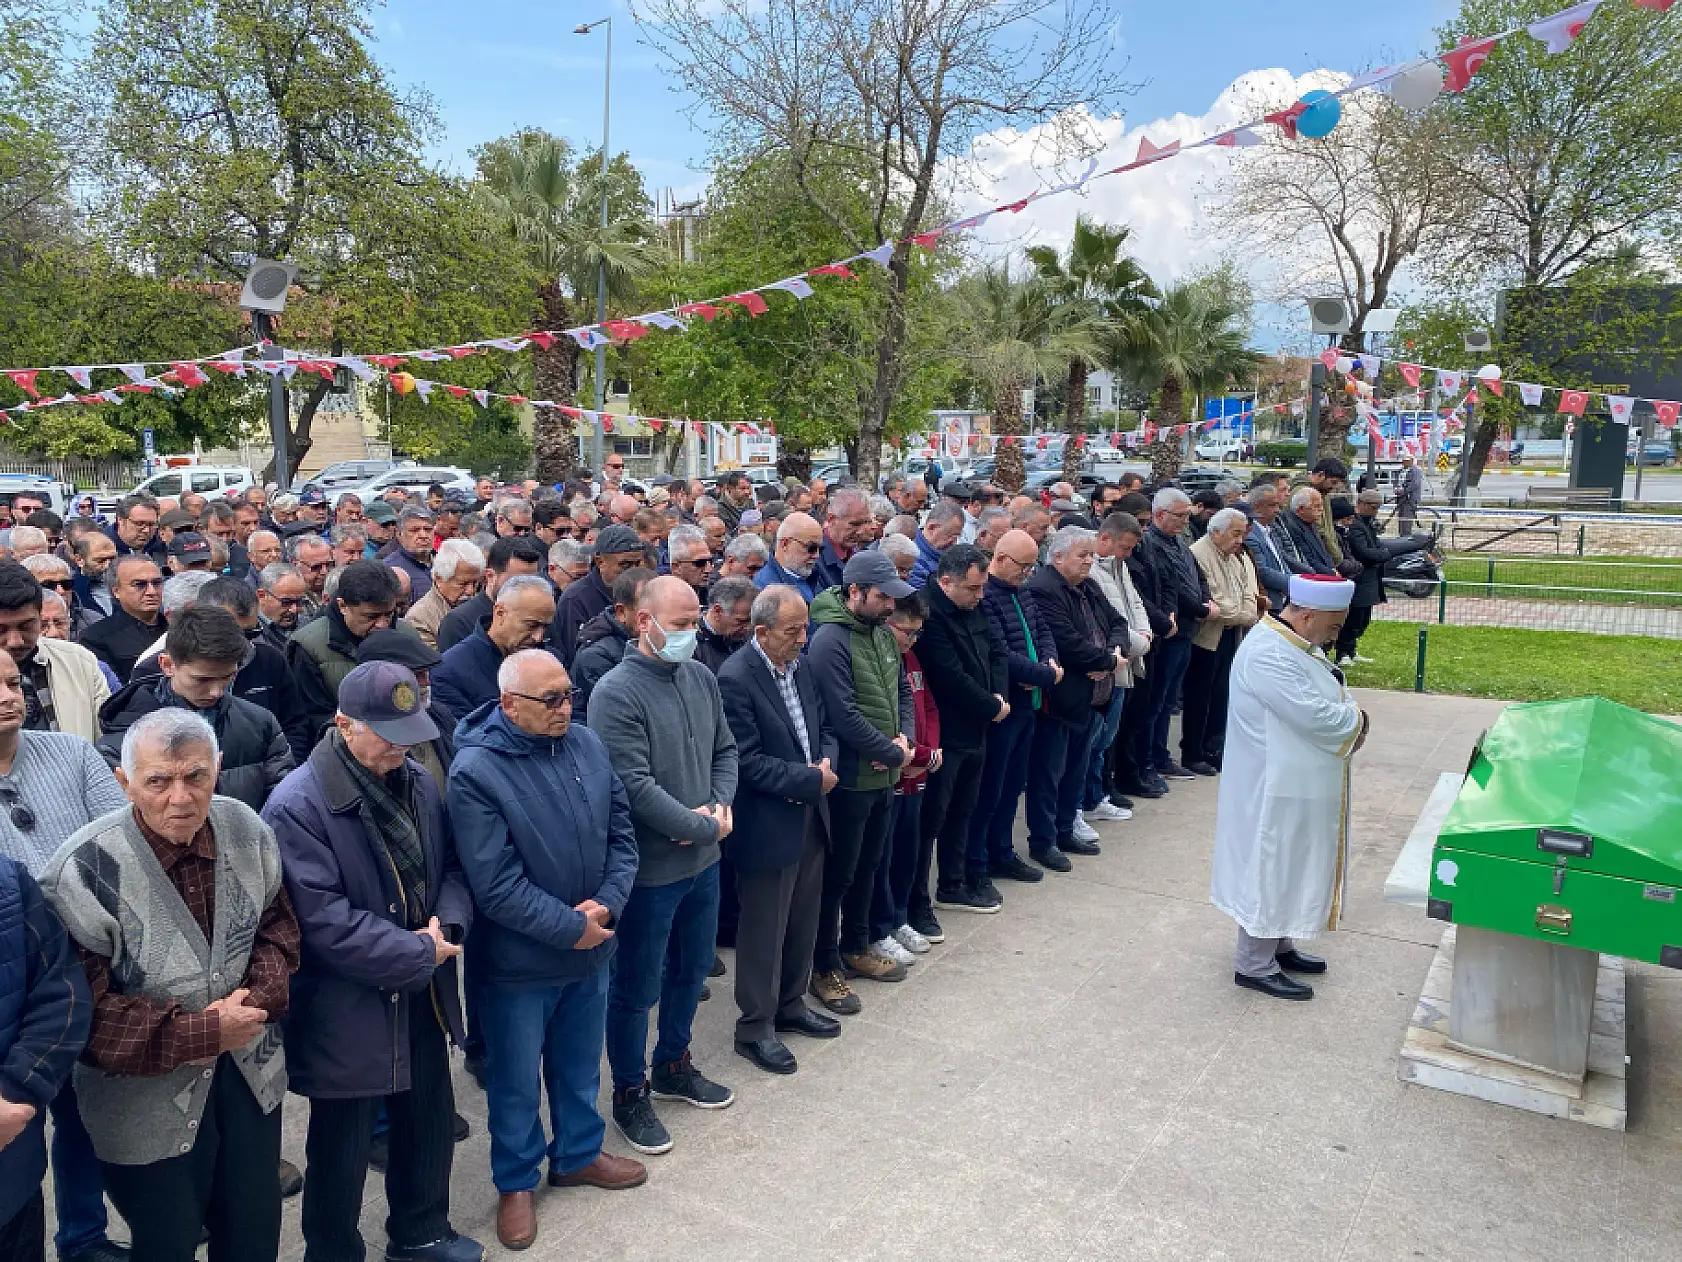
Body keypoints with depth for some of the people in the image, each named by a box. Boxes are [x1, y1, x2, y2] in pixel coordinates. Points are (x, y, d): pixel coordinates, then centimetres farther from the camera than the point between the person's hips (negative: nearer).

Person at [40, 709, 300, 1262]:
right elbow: (83, 1008, -20)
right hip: (148, 1102, -4)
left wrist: (258, 996, -14)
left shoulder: (247, 829, -9)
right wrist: (199, 1033, -23)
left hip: (251, 1073, 4)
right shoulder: (85, 869, -23)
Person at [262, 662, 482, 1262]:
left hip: (423, 996, 6)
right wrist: (420, 952, -20)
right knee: (342, 1149, 13)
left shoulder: (420, 782, 0)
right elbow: (324, 922, -25)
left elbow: (452, 867, 8)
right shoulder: (297, 805, -21)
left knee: (431, 1121, 22)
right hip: (347, 1014, -6)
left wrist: (447, 926, -13)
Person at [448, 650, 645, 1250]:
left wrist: (607, 903, -14)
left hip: (592, 947, 5)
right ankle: (516, 1182, 37)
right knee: (516, 1080, 15)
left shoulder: (587, 744, -4)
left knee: (580, 1064, 24)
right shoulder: (476, 770, -22)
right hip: (519, 960, -5)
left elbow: (621, 832, 0)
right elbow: (496, 884, -24)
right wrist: (570, 927, -20)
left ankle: (577, 1154, 46)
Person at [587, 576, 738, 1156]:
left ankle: (672, 1066, 44)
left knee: (691, 970, 22)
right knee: (636, 988, 10)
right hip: (649, 868, -7)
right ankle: (629, 1094, 30)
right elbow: (635, 786, -24)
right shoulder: (617, 692, -20)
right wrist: (703, 827, -17)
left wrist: (721, 805, -7)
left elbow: (724, 749, 11)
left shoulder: (701, 677, 1)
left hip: (703, 860, 7)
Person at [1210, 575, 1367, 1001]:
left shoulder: (1298, 644, 7)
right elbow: (1315, 717, -29)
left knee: (1289, 868, 20)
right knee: (1269, 871, 1)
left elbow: (1329, 700, 14)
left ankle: (1279, 945, 35)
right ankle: (1254, 965, 14)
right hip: (1276, 788, -10)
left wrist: (1349, 719, -7)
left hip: (1299, 784, 10)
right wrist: (1358, 719, -10)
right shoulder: (1268, 654, -26)